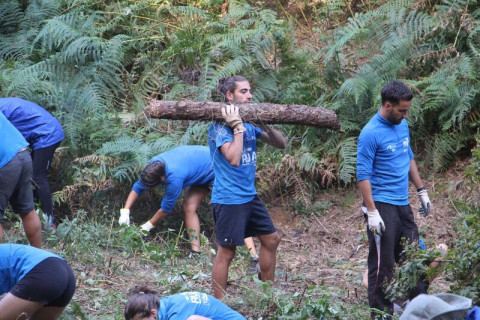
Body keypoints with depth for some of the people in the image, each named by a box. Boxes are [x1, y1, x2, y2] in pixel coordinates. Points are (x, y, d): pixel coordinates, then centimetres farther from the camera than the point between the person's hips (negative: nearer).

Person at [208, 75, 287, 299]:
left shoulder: (249, 122, 8)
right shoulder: (220, 125, -15)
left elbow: (281, 144, 8)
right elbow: (233, 159, -28)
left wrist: (267, 126, -10)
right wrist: (238, 126, -25)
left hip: (249, 195, 9)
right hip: (229, 198, -9)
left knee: (271, 239, 16)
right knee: (226, 252, -3)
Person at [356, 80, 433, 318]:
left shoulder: (402, 126, 9)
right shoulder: (371, 134, -15)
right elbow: (363, 175, -16)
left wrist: (421, 191, 18)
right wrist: (372, 213, -20)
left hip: (403, 204, 8)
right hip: (382, 206, -8)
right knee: (382, 264, -2)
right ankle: (381, 313, 4)